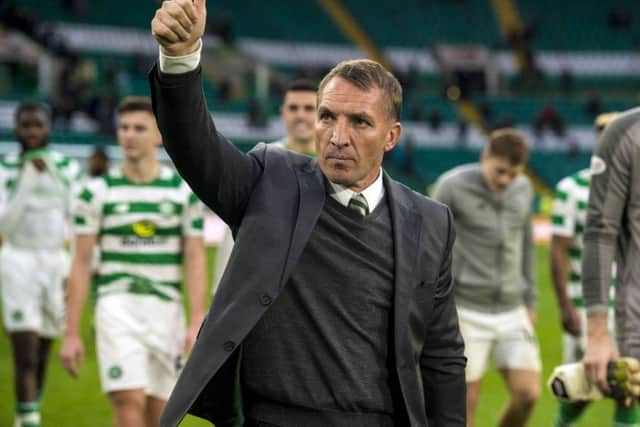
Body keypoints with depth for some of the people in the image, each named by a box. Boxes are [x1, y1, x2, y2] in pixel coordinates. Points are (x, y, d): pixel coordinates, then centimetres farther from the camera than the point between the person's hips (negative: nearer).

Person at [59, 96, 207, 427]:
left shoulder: (184, 192, 5)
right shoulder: (97, 192, 2)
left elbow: (195, 259, 3)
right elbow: (81, 263, 2)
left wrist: (197, 321, -8)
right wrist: (71, 332, -2)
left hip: (166, 310, 2)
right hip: (118, 308, -2)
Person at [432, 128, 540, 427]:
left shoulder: (523, 190, 5)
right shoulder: (451, 186, -10)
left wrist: (530, 302, 18)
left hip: (510, 313, 4)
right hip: (465, 312, -4)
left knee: (528, 394, -7)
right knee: (467, 403, -3)